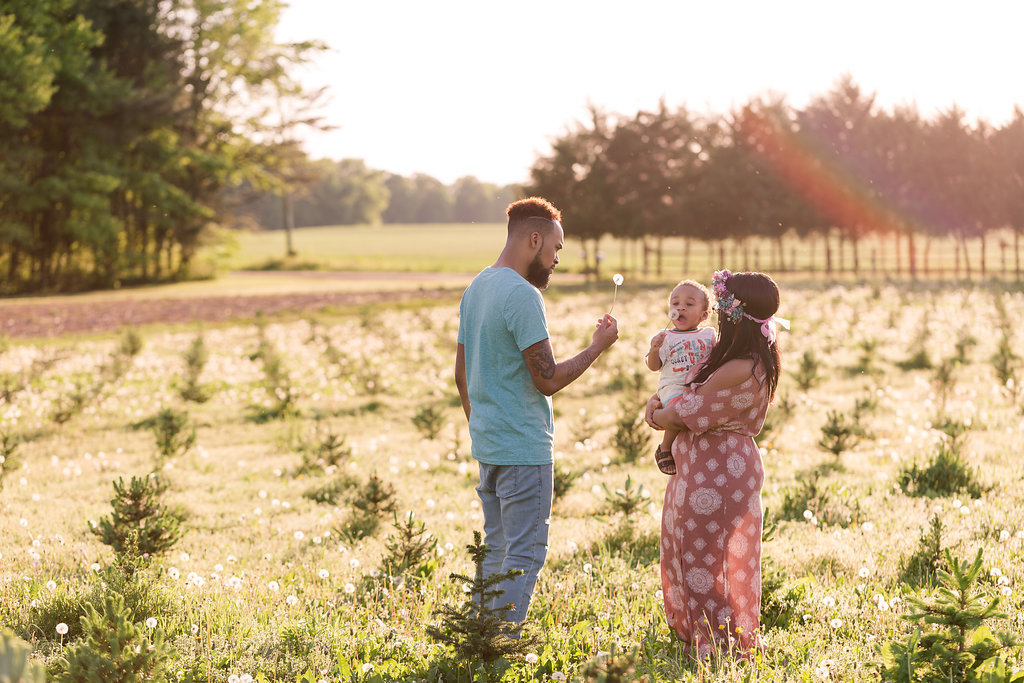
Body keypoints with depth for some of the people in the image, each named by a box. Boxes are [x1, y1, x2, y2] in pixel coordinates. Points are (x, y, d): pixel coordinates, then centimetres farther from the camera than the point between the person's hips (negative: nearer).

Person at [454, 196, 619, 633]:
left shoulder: (475, 288, 11)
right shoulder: (522, 296, -17)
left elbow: (461, 373, 18)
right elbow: (548, 379, -19)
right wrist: (597, 347, -7)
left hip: (487, 445, 9)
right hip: (524, 449, -9)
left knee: (496, 548, 16)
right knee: (525, 553, -3)